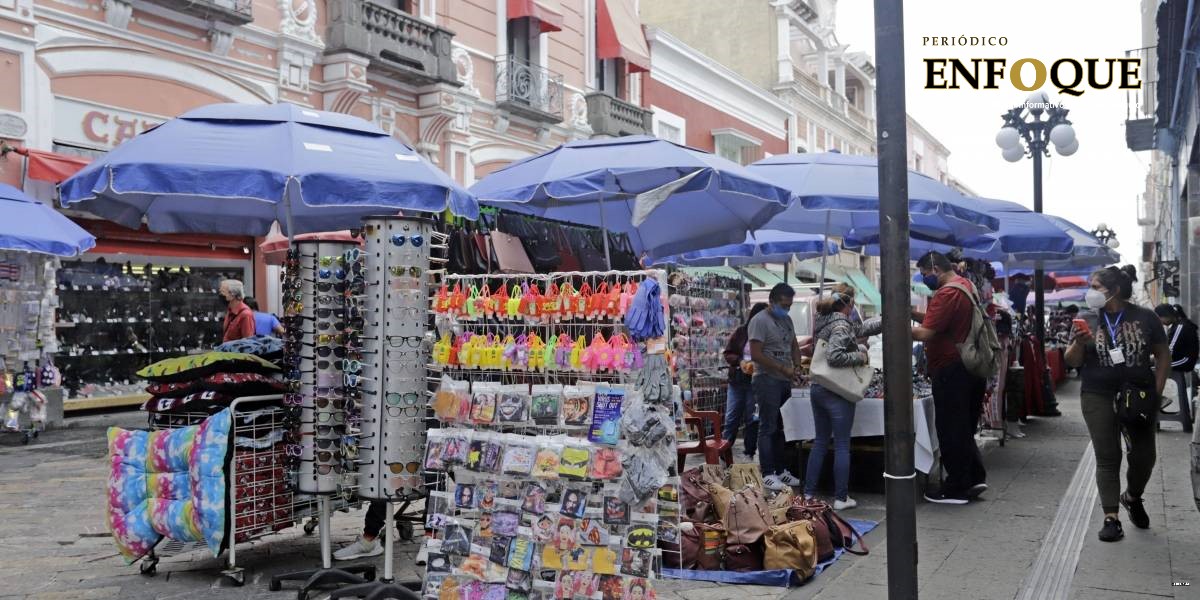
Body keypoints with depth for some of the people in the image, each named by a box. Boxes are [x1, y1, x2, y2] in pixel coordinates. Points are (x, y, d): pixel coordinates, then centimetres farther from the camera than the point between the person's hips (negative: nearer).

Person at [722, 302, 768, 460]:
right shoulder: (741, 332, 1)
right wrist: (739, 361, -13)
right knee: (731, 419, 7)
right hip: (737, 380, 2)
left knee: (752, 420, 7)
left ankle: (750, 454, 16)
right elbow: (728, 353, 6)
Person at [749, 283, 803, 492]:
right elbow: (756, 355, -17)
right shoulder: (760, 321, -10)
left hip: (785, 381, 8)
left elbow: (794, 346, 24)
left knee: (781, 428, 12)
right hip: (767, 380, -8)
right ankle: (767, 474, -3)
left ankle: (780, 470, 20)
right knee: (768, 428, -6)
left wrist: (796, 367, 5)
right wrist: (783, 368, -15)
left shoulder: (787, 320, 16)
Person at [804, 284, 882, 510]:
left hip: (818, 389, 9)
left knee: (820, 442, 15)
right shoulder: (841, 325, -16)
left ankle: (808, 493, 18)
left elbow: (861, 329, 19)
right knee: (842, 446, 1)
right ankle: (841, 498, 6)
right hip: (837, 393, -9)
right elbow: (834, 356, -27)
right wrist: (860, 357, -14)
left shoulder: (825, 321, 12)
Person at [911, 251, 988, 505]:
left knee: (951, 430, -1)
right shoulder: (965, 285, 13)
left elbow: (925, 333, -24)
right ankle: (975, 477, 21)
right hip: (970, 367, 10)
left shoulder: (947, 293, -20)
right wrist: (913, 313, 4)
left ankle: (956, 489, 6)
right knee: (963, 428, 18)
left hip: (952, 371, -10)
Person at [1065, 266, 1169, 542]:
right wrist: (1079, 343, -19)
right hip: (1098, 397, 0)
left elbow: (1163, 354, 3)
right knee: (1107, 458, 1)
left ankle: (1132, 497, 35)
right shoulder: (1087, 319, 1)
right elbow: (1072, 361, 2)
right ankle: (1111, 518, 5)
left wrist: (1157, 391, -5)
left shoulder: (1145, 317, -2)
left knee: (1144, 456, 6)